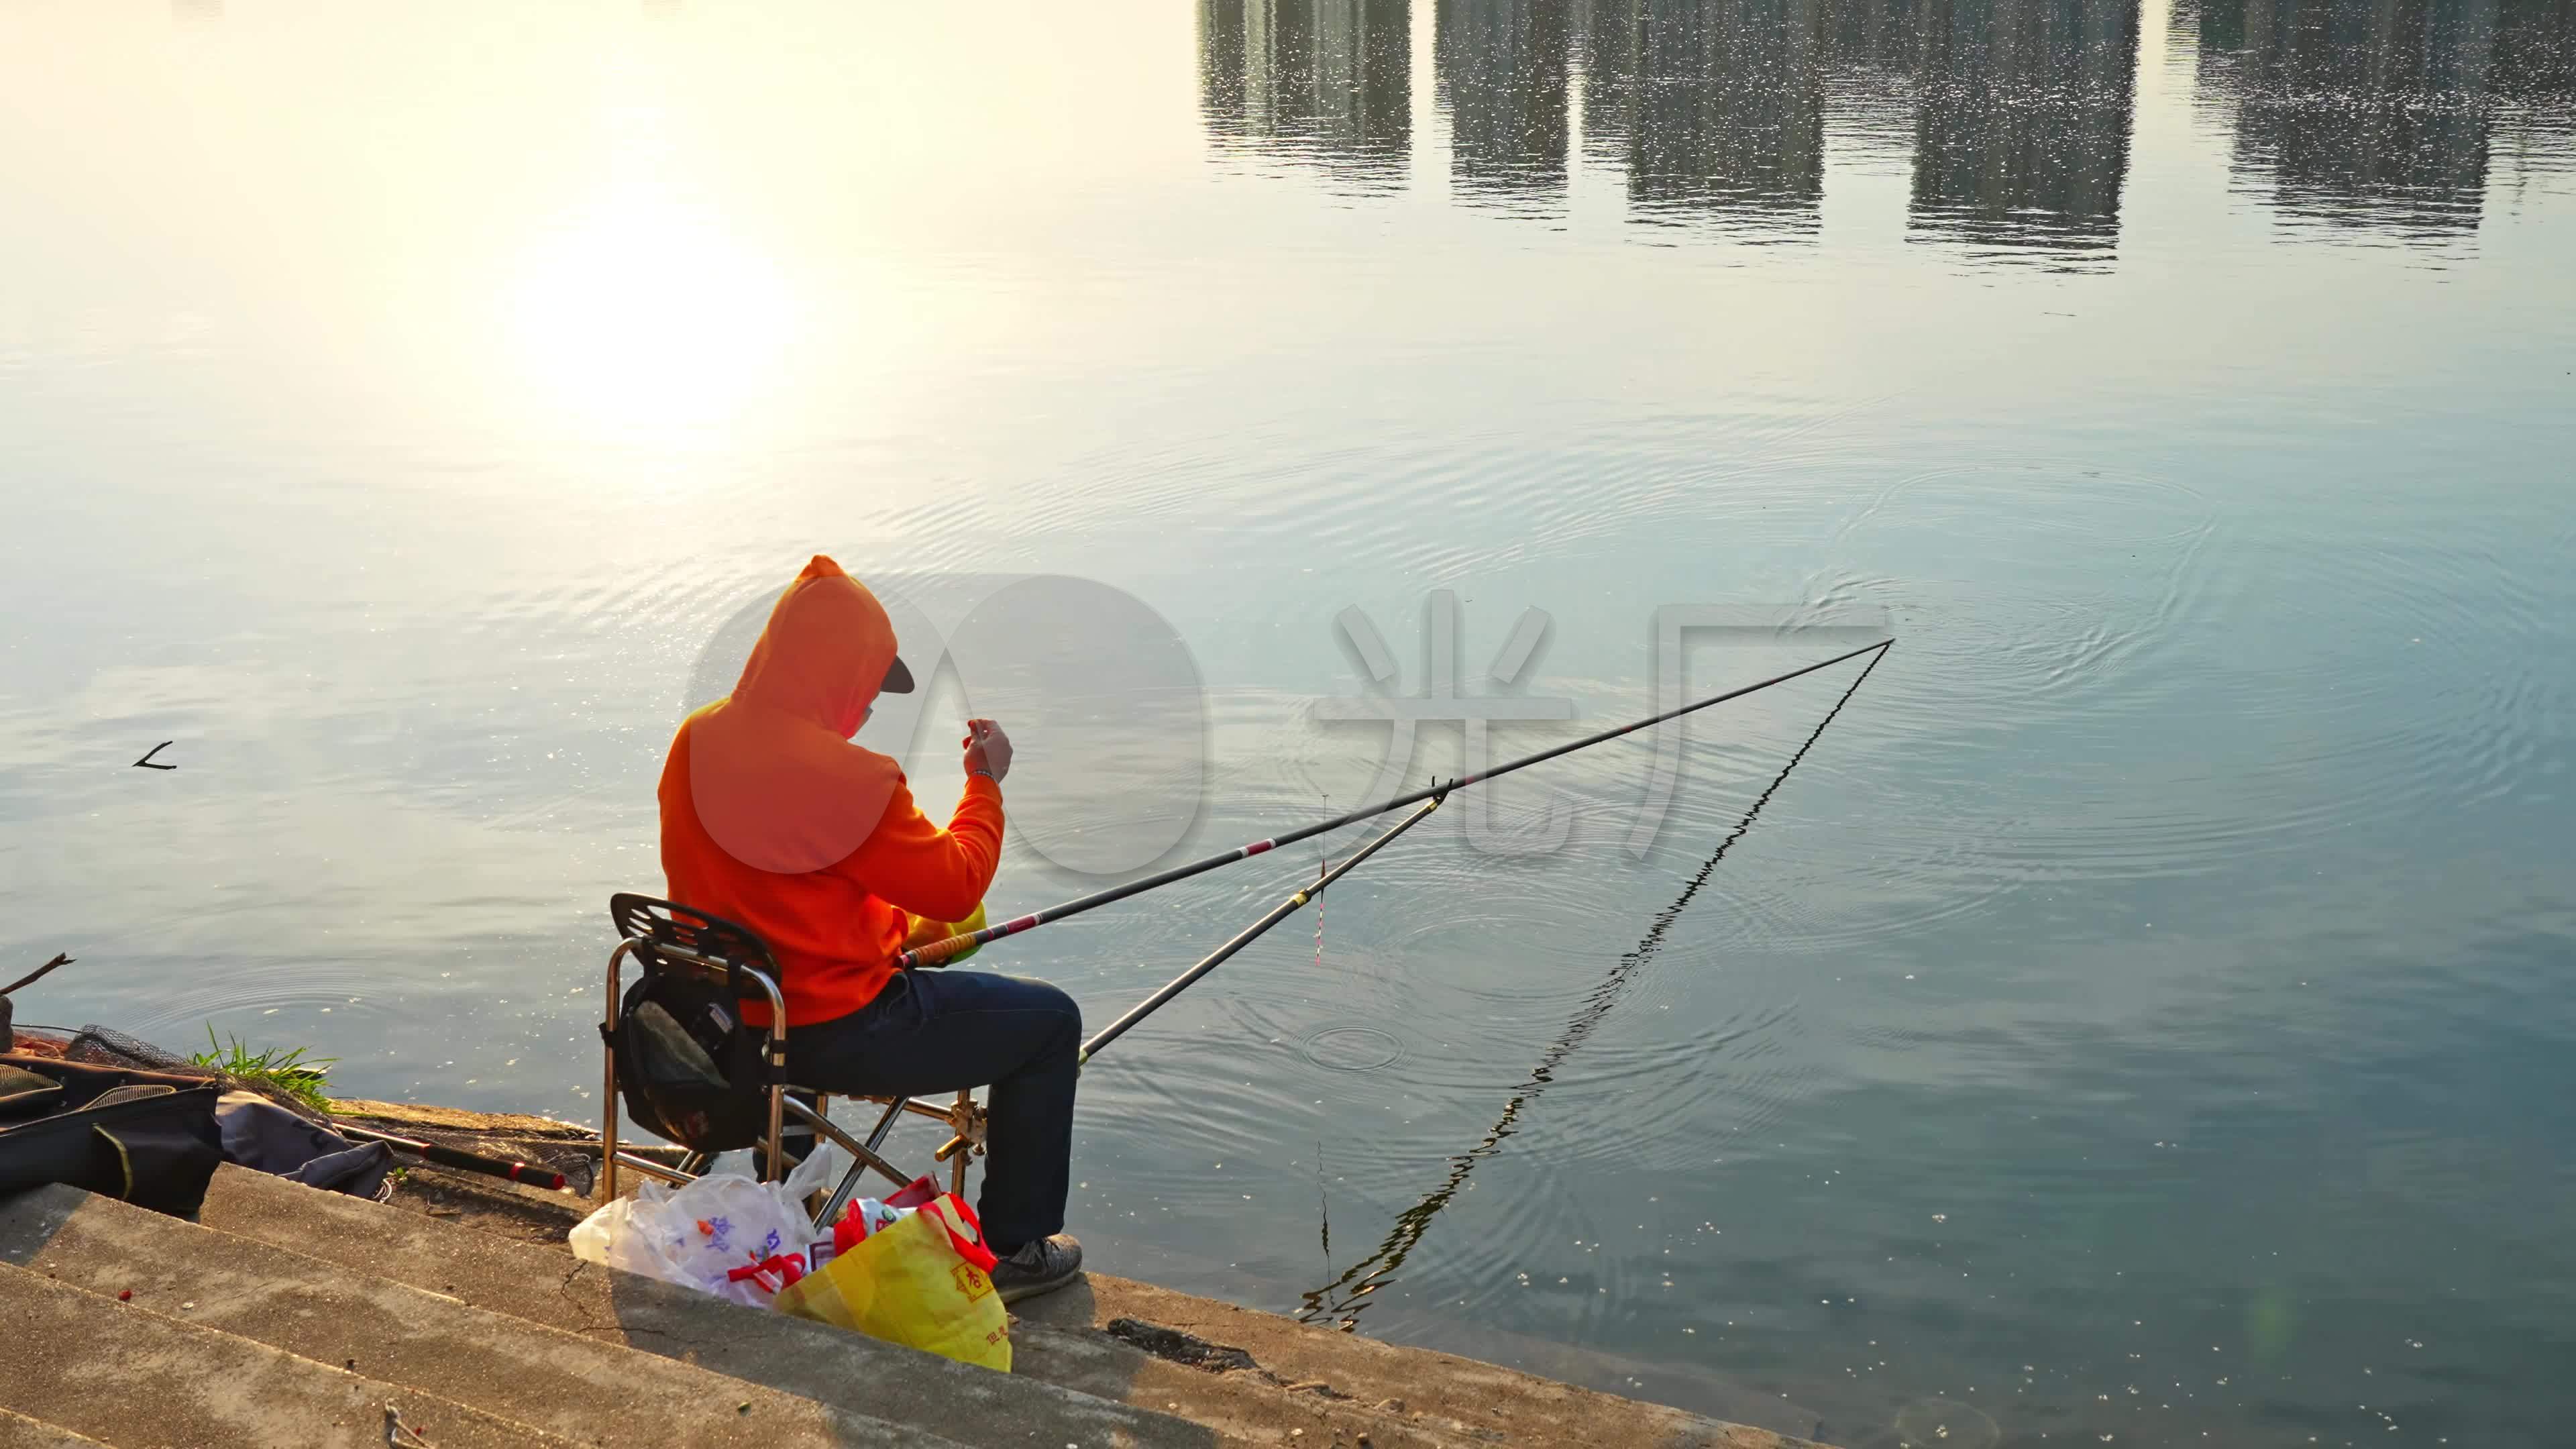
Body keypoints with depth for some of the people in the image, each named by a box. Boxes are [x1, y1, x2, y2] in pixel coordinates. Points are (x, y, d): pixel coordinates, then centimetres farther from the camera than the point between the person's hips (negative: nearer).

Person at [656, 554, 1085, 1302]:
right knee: (1049, 1022, 7)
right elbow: (958, 887, -14)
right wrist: (986, 783, 0)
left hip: (722, 1022, 8)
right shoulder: (846, 779, -26)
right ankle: (1013, 1251, 14)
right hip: (831, 1036, -8)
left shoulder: (695, 741, -1)